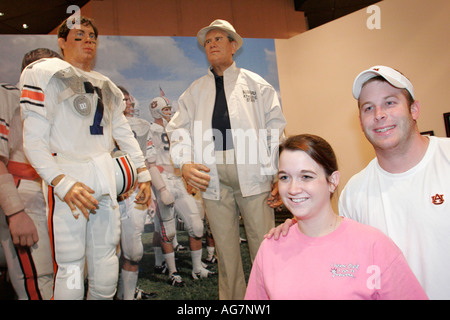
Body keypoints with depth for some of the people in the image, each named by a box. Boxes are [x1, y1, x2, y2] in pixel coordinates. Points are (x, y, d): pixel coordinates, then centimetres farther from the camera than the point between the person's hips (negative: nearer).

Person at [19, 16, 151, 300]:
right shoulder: (45, 73, 1)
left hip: (105, 176, 6)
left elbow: (124, 134, 23)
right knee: (71, 266, -6)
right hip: (67, 176, -6)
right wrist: (63, 183, -20)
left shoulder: (107, 87, 20)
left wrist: (144, 175, 15)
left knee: (106, 259, 10)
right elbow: (33, 141, -8)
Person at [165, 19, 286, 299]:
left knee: (264, 246, -3)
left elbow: (275, 129, 6)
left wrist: (278, 174, -4)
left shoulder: (256, 84, 12)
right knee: (225, 248, 8)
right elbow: (179, 130, 13)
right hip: (212, 175, 2)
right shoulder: (195, 91, 19)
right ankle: (231, 297, 21)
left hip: (252, 172, -2)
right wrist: (185, 164, -6)